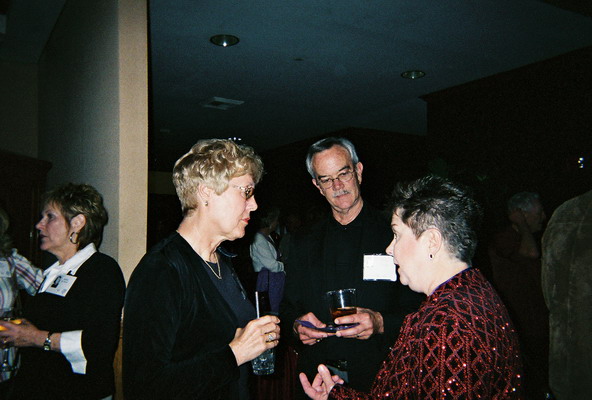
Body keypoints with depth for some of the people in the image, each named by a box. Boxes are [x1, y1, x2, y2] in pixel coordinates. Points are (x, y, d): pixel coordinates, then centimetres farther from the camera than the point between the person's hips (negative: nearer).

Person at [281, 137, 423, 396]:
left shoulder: (395, 234, -6)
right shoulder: (303, 244, 6)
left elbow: (418, 311, -8)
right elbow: (288, 307, 9)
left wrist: (381, 323, -24)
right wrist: (296, 324, -11)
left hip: (378, 376, -2)